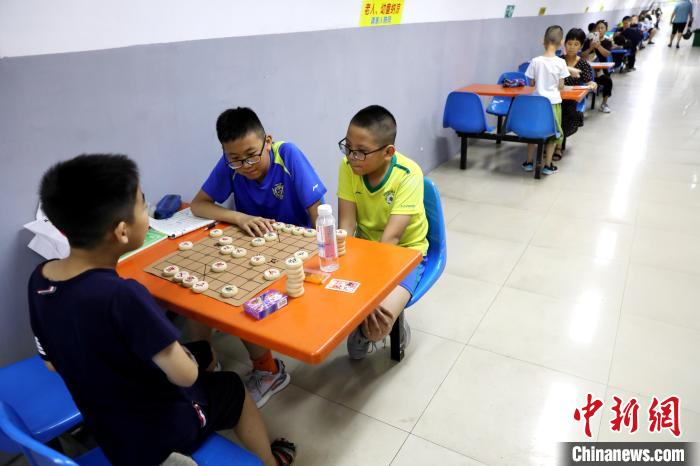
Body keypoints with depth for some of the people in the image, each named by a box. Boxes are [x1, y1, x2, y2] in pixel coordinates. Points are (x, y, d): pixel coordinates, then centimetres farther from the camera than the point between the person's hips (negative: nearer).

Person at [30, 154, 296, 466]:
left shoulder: (39, 279, -12)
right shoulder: (122, 295, -37)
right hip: (160, 433, -6)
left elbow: (54, 363, 2)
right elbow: (184, 375, -30)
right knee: (233, 388, 22)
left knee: (204, 352, 24)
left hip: (108, 429, 6)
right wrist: (187, 356, -8)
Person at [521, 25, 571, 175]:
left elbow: (531, 83, 1)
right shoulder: (561, 62, -10)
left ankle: (529, 162, 19)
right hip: (553, 102, -1)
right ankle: (548, 165, 12)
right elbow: (561, 86, -5)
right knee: (553, 133, 10)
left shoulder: (535, 61, -8)